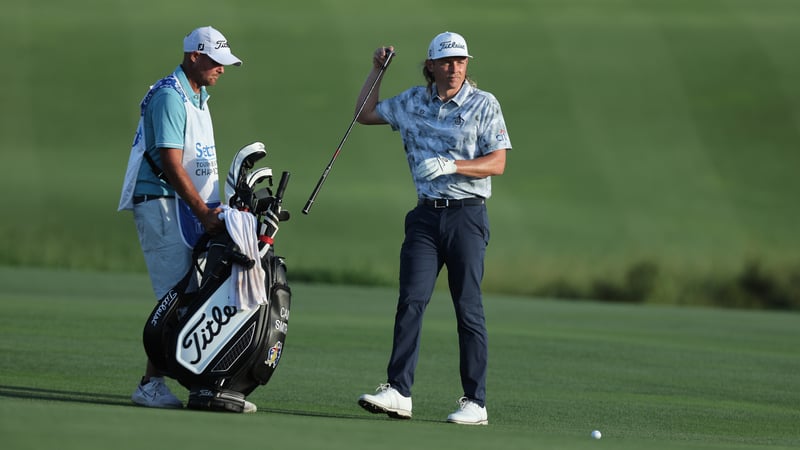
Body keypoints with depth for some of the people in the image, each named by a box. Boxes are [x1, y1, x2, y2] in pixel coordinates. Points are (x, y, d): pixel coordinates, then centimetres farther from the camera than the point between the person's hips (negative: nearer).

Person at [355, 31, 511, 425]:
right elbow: (366, 114, 25)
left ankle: (475, 403, -1)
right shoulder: (413, 102, 11)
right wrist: (377, 70, 17)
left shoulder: (483, 105, -1)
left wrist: (451, 165, -20)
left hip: (466, 215, -4)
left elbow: (497, 163, -8)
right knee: (411, 300, -8)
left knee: (468, 308, -3)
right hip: (425, 216, 4)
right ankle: (398, 392, -11)